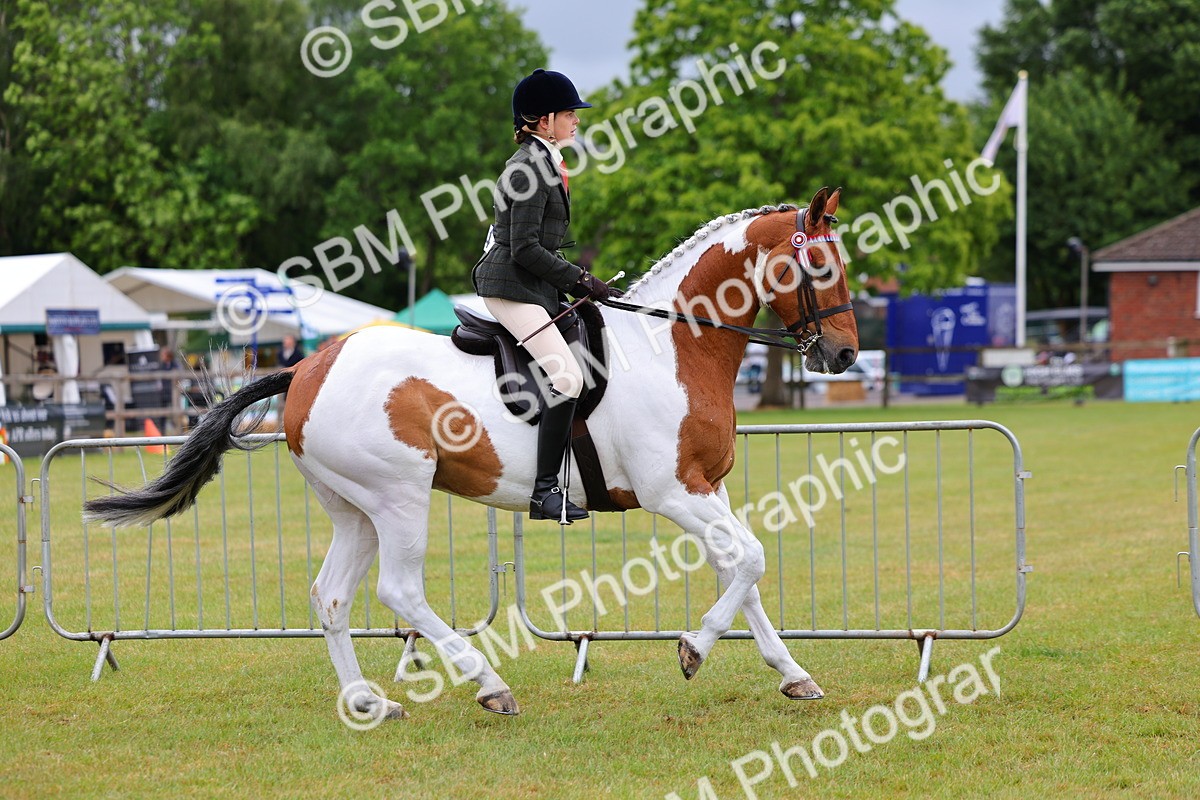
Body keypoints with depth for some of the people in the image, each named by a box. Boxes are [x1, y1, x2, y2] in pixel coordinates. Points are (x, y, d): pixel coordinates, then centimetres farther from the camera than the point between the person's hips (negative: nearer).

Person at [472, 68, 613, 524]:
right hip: (514, 288, -11)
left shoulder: (542, 163, 18)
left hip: (529, 287, 11)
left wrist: (579, 283, 12)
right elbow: (525, 249, -20)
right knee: (568, 377, -20)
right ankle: (545, 490, -22)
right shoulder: (531, 168, -15)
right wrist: (580, 280, -14)